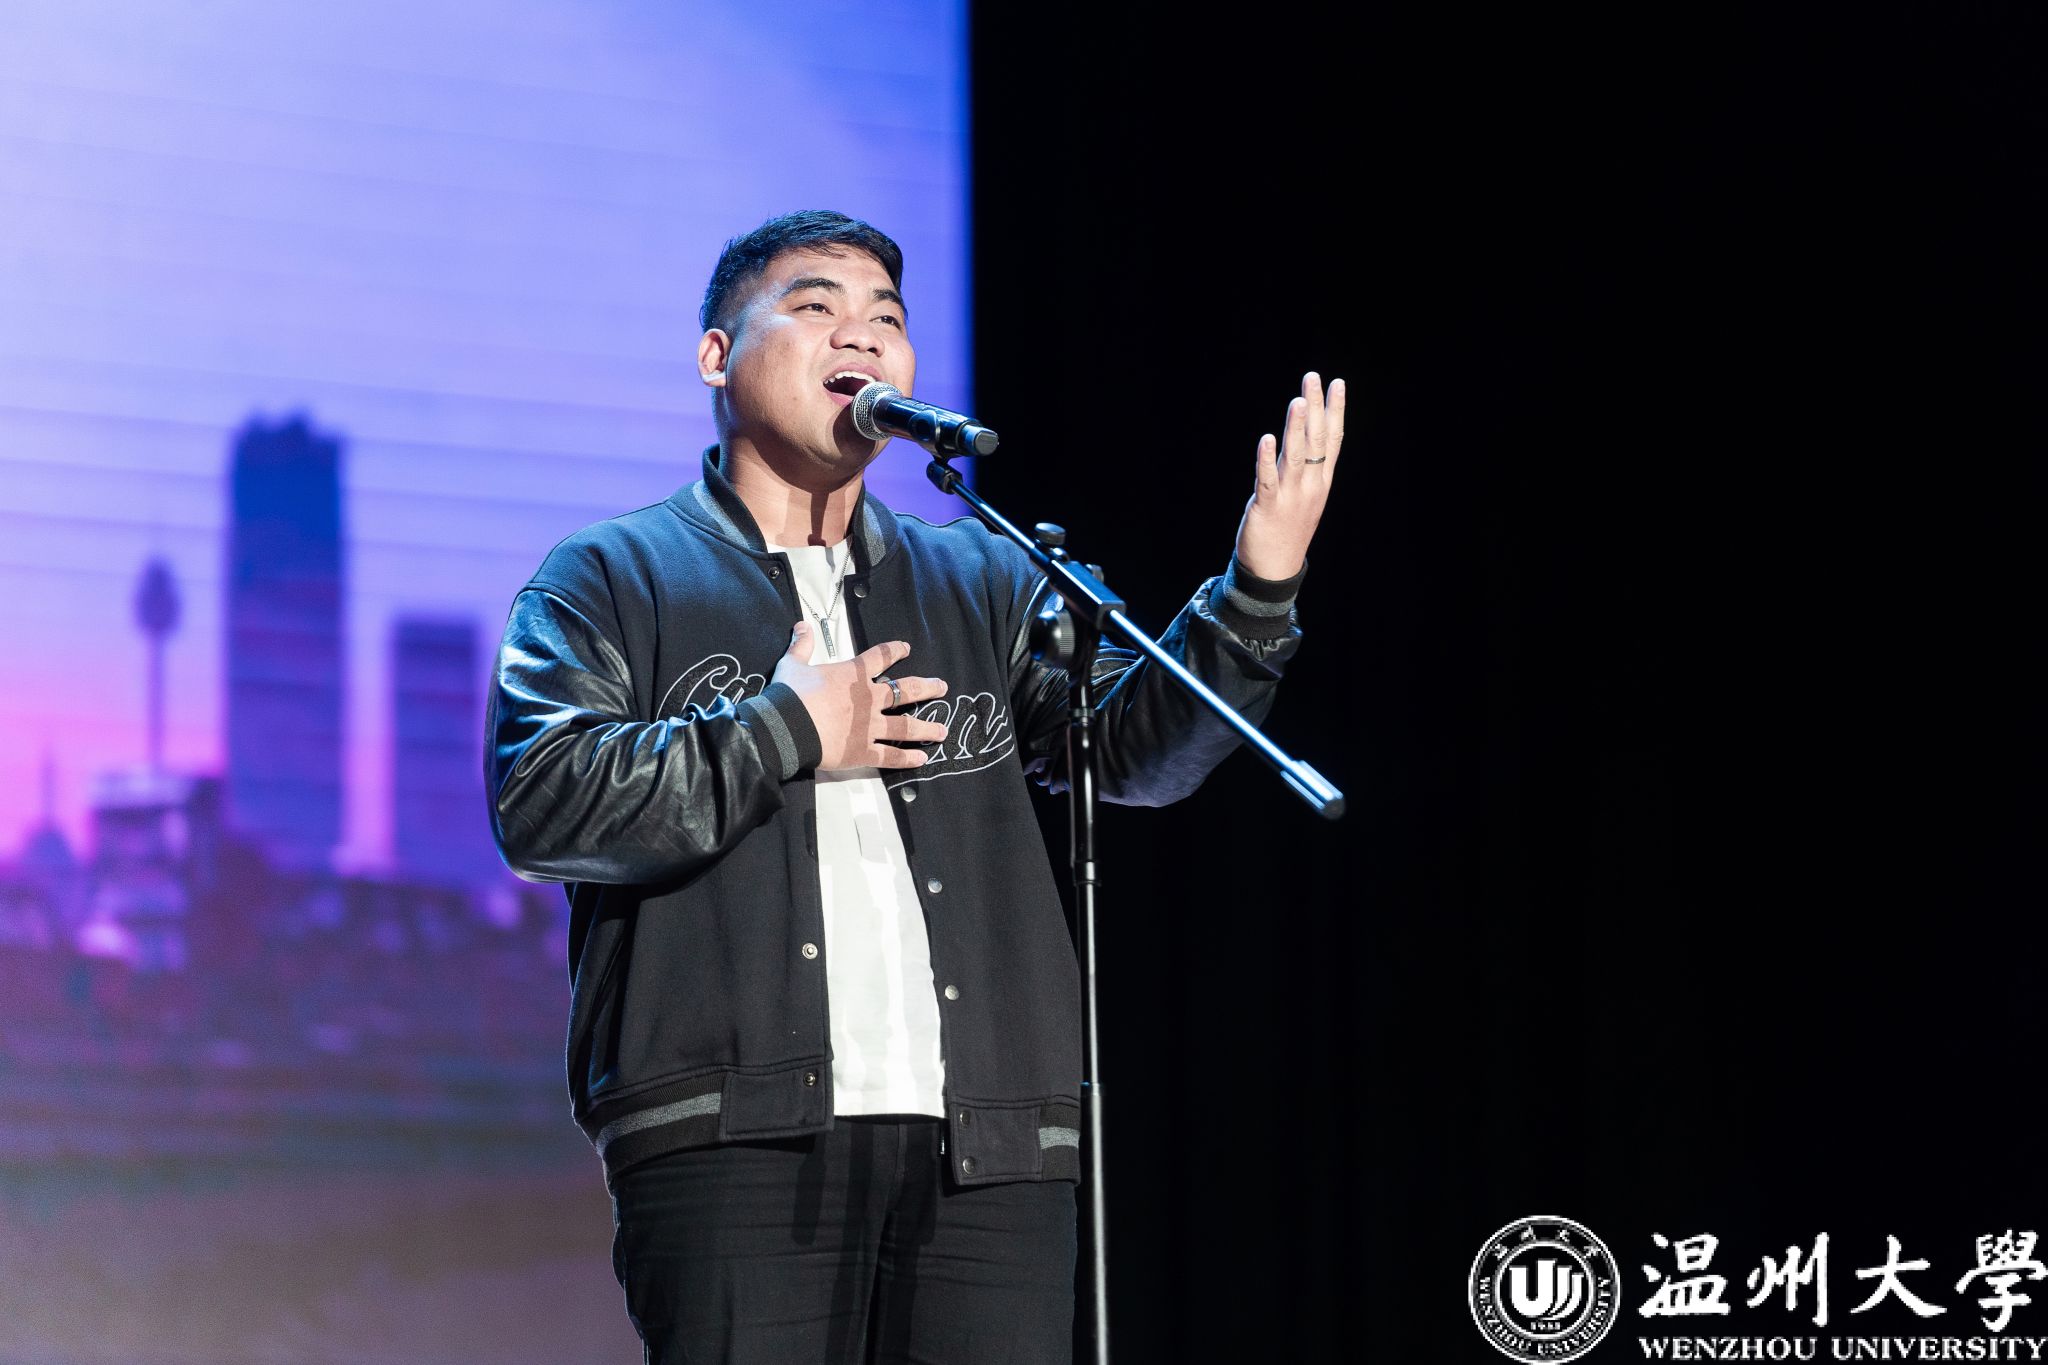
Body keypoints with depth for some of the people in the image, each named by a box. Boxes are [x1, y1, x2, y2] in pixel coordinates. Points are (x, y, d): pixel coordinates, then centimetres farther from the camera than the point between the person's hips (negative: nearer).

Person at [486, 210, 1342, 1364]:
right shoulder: (615, 580, 12)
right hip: (733, 1141, -3)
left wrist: (1258, 594, -8)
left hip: (991, 1151, 3)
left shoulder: (984, 584, 23)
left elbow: (1136, 746, 9)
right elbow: (541, 803, -4)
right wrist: (784, 737, -5)